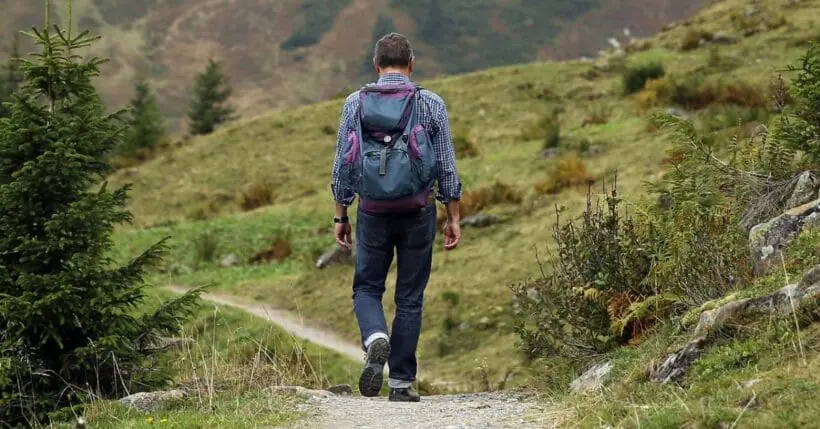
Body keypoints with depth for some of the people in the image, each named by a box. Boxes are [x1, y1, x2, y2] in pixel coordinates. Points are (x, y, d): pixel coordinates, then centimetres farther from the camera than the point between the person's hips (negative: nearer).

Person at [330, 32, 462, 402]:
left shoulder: (355, 103, 0)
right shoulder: (431, 104, -2)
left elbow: (343, 164, 1)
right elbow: (447, 166, -1)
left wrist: (341, 216, 9)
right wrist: (453, 218, 6)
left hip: (373, 214, 0)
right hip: (418, 214, 0)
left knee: (367, 288, 14)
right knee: (410, 298, 8)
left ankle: (376, 339, -16)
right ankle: (401, 382, 8)